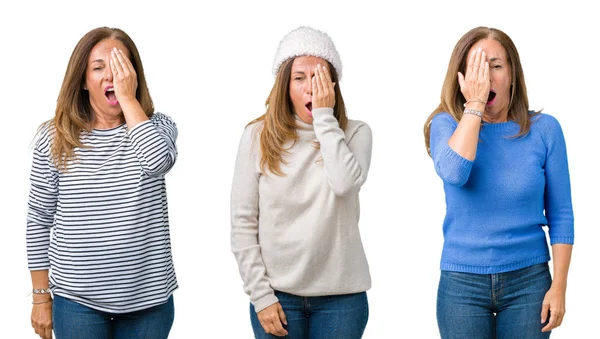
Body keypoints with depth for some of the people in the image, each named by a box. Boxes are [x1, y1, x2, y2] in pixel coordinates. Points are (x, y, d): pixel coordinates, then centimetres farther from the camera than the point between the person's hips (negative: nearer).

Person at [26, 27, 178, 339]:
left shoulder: (157, 126, 0)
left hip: (148, 299, 1)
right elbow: (39, 220, 3)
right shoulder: (55, 137, -2)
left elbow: (158, 161, -24)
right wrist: (41, 296, 3)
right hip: (77, 301, 0)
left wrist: (128, 98, -16)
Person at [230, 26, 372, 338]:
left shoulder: (355, 133, 0)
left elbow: (346, 183, -21)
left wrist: (325, 117, -13)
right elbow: (243, 223, -1)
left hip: (341, 294, 0)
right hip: (277, 292, 0)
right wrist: (260, 295, -6)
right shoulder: (258, 136, -1)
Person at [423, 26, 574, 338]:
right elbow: (453, 173, -26)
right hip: (462, 283, 0)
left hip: (528, 279, 0)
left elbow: (560, 215, 0)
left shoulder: (544, 129, -3)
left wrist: (559, 286, -5)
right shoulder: (447, 125, -4)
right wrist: (474, 105, -19)